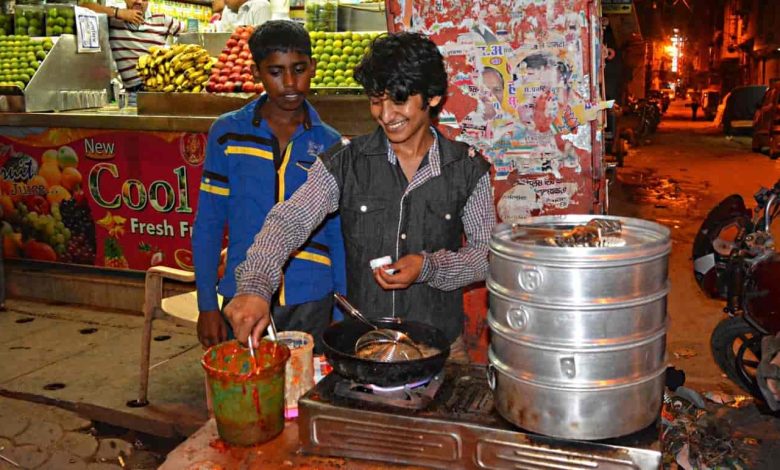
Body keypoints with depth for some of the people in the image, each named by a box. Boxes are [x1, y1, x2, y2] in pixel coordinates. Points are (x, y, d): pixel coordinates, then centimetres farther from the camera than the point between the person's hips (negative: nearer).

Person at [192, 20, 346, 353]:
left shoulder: (329, 144, 2)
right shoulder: (227, 133, 0)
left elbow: (338, 234, 4)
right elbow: (208, 225, 2)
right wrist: (207, 305, -1)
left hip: (312, 303, 1)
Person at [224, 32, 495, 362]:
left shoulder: (468, 169, -5)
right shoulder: (345, 162, -5)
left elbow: (488, 252, -1)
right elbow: (288, 222, -13)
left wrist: (429, 267, -19)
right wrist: (255, 285, -30)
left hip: (441, 345, 0)